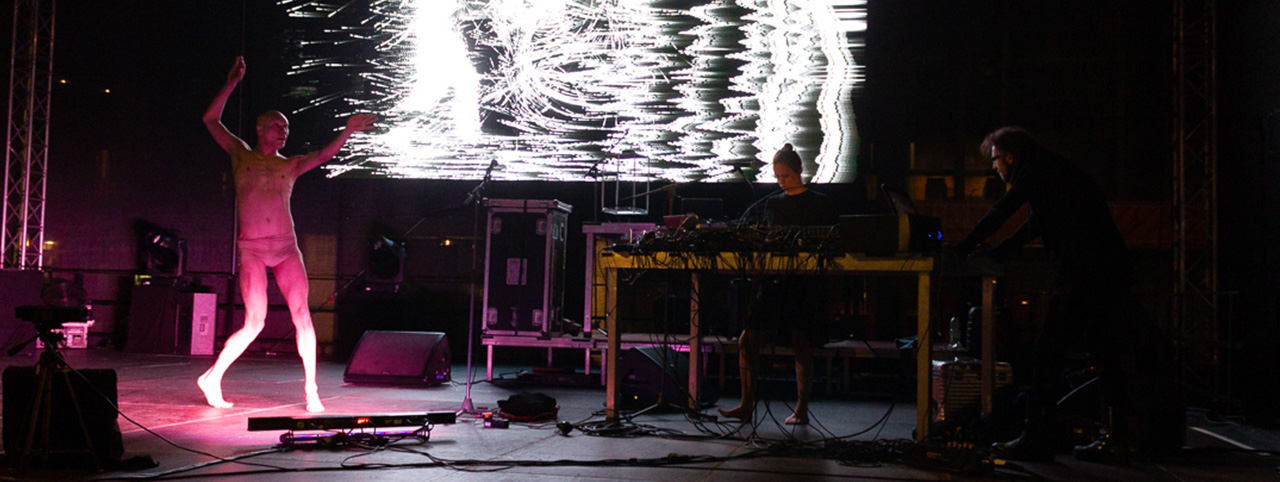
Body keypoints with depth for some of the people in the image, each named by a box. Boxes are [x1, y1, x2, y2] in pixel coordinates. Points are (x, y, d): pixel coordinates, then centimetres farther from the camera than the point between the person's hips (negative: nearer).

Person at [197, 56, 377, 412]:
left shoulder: (290, 166, 13)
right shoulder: (241, 155, 9)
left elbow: (324, 155, 0)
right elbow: (211, 120, 3)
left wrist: (348, 131, -12)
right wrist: (232, 84, -3)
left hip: (287, 248, 2)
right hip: (252, 250, -2)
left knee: (301, 313, -8)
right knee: (254, 323, -7)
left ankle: (311, 388, -2)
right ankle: (212, 377, 12)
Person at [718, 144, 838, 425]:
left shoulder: (819, 204, 3)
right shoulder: (773, 203, 17)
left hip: (805, 283, -5)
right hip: (774, 282, 5)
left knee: (800, 343, -4)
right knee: (748, 339, -3)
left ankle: (801, 409, 7)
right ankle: (747, 405, 6)